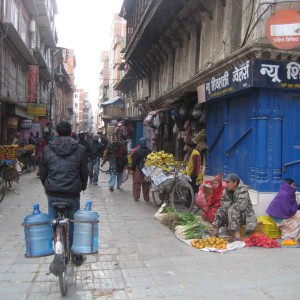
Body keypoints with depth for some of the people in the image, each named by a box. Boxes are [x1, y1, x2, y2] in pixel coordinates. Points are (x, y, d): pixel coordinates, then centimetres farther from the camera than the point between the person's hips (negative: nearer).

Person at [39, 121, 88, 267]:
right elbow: (84, 172, 3)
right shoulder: (79, 149, -3)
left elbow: (42, 171, 8)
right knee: (74, 224, 10)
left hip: (52, 193, 1)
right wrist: (82, 187, 20)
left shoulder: (48, 149, 1)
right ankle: (76, 255, 17)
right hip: (72, 194, -1)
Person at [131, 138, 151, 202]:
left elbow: (134, 162, -8)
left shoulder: (137, 151, -11)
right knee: (146, 185, 11)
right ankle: (146, 198, 16)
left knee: (137, 184, 5)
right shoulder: (149, 151, -1)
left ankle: (136, 197, 6)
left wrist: (133, 168, 3)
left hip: (138, 170, -3)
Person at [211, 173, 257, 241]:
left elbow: (241, 206, -35)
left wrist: (230, 205, -18)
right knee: (220, 210, -6)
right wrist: (232, 204, -18)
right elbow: (223, 202, 3)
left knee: (232, 211, -31)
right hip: (235, 213, 8)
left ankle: (237, 235, -31)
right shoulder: (227, 190, -1)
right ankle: (215, 231, -7)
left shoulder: (242, 190, -23)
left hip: (246, 214, -8)